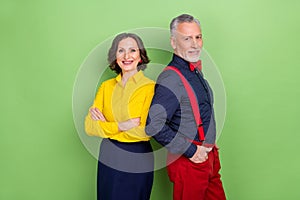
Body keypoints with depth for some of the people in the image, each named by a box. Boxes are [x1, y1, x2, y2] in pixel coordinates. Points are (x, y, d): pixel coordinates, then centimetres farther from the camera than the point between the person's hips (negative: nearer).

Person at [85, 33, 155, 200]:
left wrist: (106, 126, -10)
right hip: (108, 159, 4)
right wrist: (120, 126, -19)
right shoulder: (107, 86, 4)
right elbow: (89, 126, -4)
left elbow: (145, 131, -18)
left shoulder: (150, 87, -9)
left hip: (137, 162, -4)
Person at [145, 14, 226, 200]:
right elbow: (154, 125, -27)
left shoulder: (195, 71, 10)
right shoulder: (171, 78, -20)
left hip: (208, 156, 9)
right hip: (188, 162, -9)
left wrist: (209, 147, 13)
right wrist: (190, 151, -21)